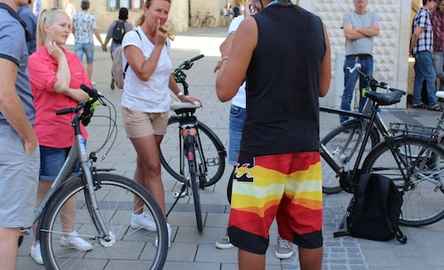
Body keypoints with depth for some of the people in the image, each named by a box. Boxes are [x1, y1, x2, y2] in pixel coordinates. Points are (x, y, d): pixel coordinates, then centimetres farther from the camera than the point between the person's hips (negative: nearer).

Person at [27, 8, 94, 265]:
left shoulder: (73, 58, 9)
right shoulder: (37, 59, -9)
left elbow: (88, 93, 5)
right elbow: (61, 85, -22)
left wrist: (69, 92, -13)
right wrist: (61, 57, -11)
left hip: (73, 132, 6)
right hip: (49, 135, -6)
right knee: (45, 191, 4)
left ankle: (69, 234, 32)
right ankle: (38, 243, 16)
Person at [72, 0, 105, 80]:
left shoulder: (75, 16, 1)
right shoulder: (91, 17, -9)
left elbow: (73, 29, 10)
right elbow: (95, 31, -11)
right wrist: (102, 43, -5)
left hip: (78, 42, 2)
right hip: (88, 42, -2)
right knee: (90, 63, 16)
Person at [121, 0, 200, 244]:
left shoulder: (164, 40, 8)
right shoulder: (132, 37, -10)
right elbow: (144, 73, -21)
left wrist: (180, 94, 16)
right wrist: (158, 45, -17)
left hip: (160, 111, 6)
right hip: (137, 110, -6)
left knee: (144, 164, 14)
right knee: (153, 167, -8)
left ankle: (138, 215, 26)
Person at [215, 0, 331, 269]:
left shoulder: (252, 26, -10)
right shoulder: (318, 25, 6)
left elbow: (225, 91, -9)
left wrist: (226, 57, 7)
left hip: (264, 146, -5)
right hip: (307, 145, 5)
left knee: (251, 234, 5)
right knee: (310, 230, 15)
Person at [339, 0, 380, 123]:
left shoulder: (373, 16, 13)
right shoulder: (348, 16, 4)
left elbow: (376, 31, -6)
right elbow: (349, 34, -12)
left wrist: (357, 29, -8)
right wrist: (368, 32, -4)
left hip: (368, 57, 3)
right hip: (352, 57, -3)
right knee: (348, 92, -5)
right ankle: (344, 121, -2)